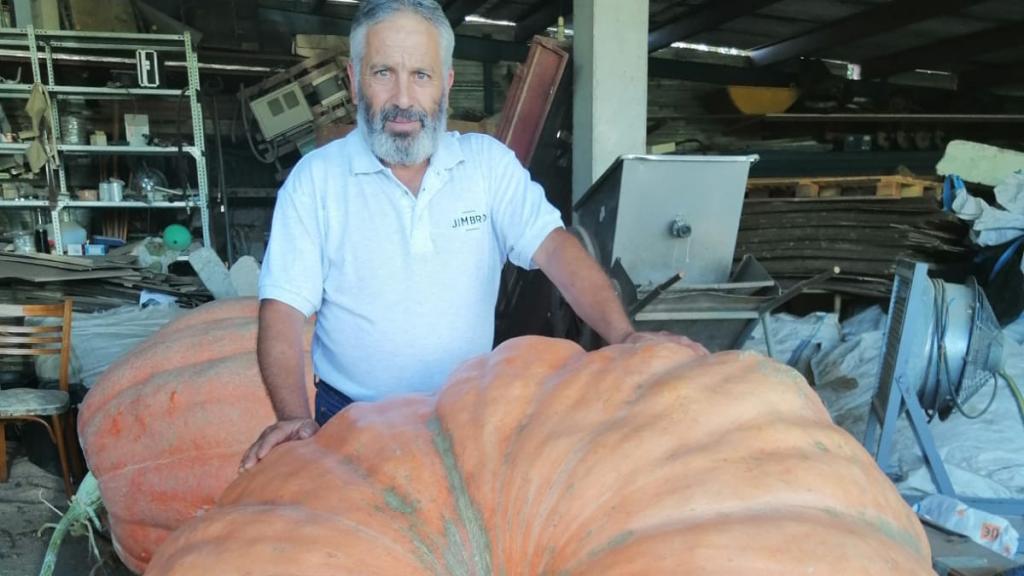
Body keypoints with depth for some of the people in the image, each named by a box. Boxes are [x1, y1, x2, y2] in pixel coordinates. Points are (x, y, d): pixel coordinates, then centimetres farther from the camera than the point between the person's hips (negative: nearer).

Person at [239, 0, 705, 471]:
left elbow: (553, 247, -12)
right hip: (352, 420, -1)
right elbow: (283, 309, -9)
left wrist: (624, 336, -26)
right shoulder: (315, 178, -4)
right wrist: (294, 417, -23)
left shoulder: (488, 162, 0)